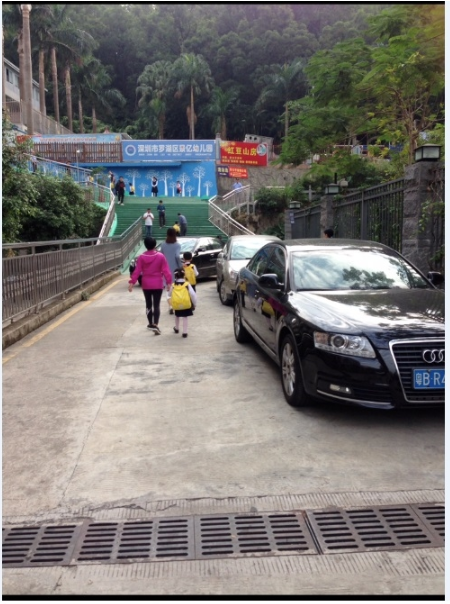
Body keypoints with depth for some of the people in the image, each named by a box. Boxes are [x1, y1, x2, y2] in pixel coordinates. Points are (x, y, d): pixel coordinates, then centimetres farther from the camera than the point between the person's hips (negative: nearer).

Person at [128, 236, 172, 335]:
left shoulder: (141, 257, -3)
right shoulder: (161, 256, -6)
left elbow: (137, 271, -7)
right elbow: (166, 270, -9)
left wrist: (132, 282, -6)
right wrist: (168, 282, -7)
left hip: (146, 284, 2)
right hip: (158, 284, -2)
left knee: (148, 304, 16)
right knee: (156, 305, -3)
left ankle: (150, 324, 27)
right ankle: (155, 325, -16)